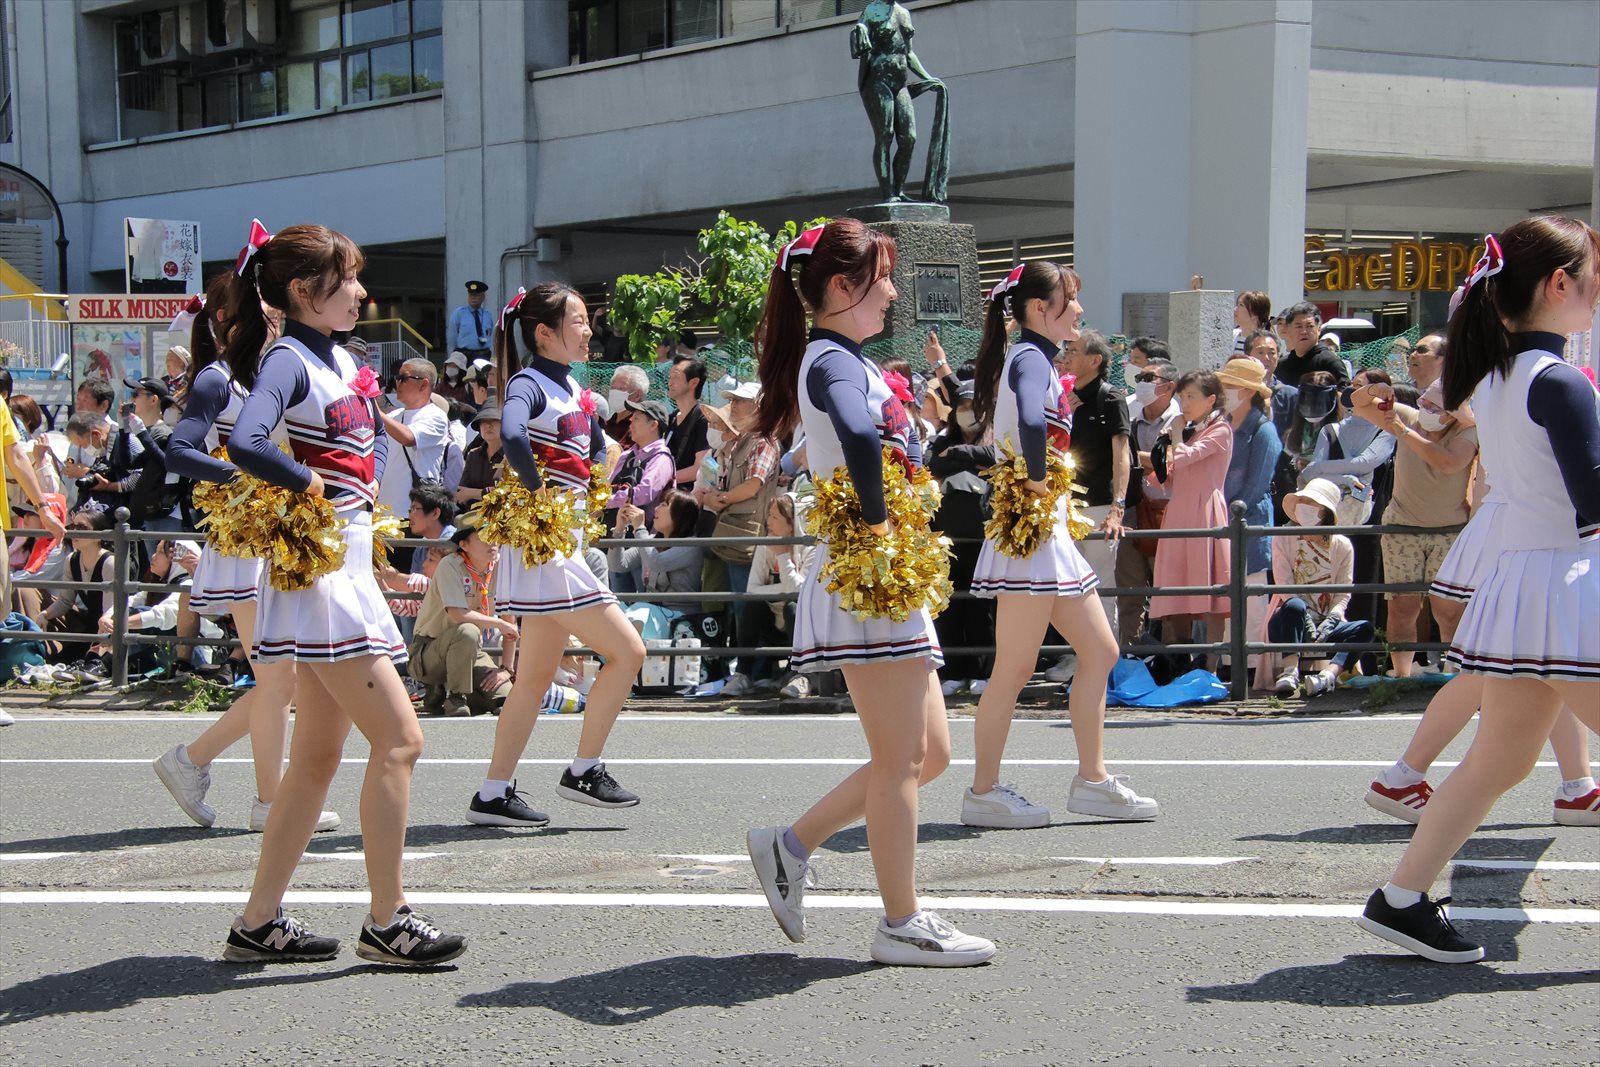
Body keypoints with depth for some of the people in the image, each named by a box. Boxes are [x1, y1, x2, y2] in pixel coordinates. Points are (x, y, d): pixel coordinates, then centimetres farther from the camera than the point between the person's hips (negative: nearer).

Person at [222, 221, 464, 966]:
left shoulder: (342, 361, 14)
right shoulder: (287, 361, -13)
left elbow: (372, 438, 30)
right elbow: (245, 443, -31)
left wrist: (367, 488, 11)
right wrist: (311, 484, -17)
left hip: (350, 564, 10)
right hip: (317, 573, -10)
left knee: (318, 755, 11)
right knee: (398, 739, -9)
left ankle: (260, 923, 17)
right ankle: (387, 923, -1)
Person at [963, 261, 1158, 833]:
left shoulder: (1036, 360, 16)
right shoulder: (1030, 359, -14)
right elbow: (1031, 423, -35)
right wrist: (1037, 482, -23)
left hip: (1049, 532, 10)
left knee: (1100, 651, 12)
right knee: (1014, 670, -3)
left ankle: (1092, 779, 18)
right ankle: (984, 792, 5)